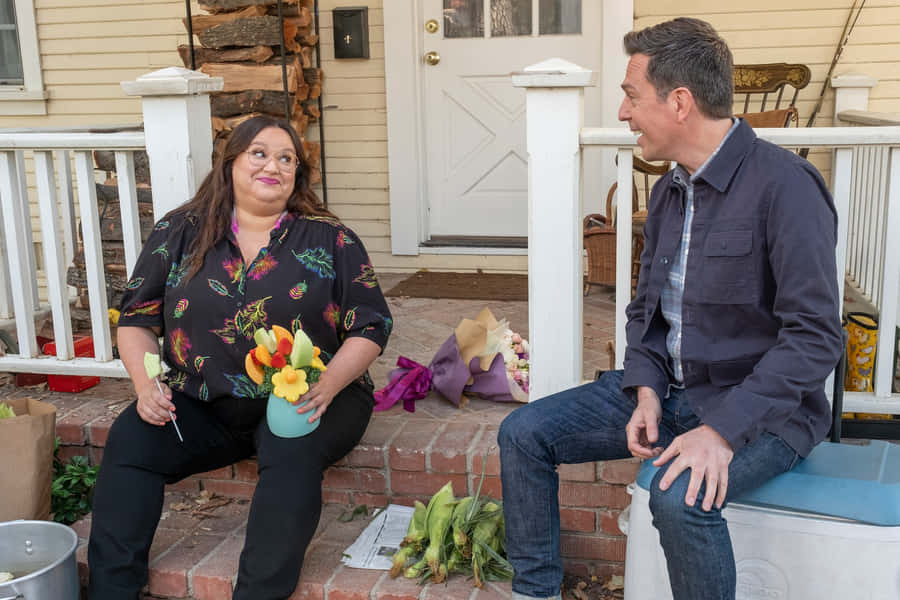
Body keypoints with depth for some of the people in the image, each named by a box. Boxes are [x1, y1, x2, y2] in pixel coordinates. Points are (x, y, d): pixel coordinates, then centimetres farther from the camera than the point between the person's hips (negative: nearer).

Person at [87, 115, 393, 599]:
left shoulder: (330, 240, 1)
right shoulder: (179, 233, 6)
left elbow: (370, 327, 0)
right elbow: (136, 319, 9)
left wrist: (328, 386, -18)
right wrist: (145, 384, -10)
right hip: (202, 405, 3)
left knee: (293, 451, -33)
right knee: (129, 439, -21)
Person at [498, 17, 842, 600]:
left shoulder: (784, 185, -18)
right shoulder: (668, 191, 8)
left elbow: (815, 335, -22)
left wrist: (723, 430, -28)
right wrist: (647, 391, -5)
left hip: (760, 407, -7)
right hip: (667, 391, 8)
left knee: (680, 496, -36)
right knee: (523, 434, -2)